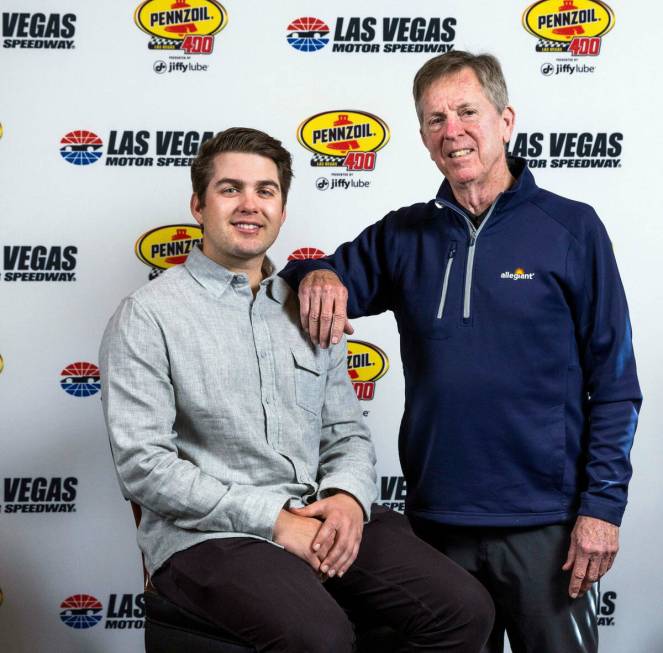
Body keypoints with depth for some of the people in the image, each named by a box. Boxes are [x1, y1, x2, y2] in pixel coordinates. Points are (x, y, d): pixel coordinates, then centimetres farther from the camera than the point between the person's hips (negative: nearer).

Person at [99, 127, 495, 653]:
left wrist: (348, 498, -8)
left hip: (321, 521, 6)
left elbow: (348, 434, 16)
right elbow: (143, 464, -11)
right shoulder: (148, 316, -2)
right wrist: (273, 519, -16)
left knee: (466, 610, -15)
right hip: (207, 534, -5)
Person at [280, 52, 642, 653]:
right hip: (435, 516, 3)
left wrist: (602, 506, -10)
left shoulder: (570, 228, -4)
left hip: (544, 521, -3)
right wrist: (317, 275, -12)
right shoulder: (403, 236, 5)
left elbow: (614, 382, -4)